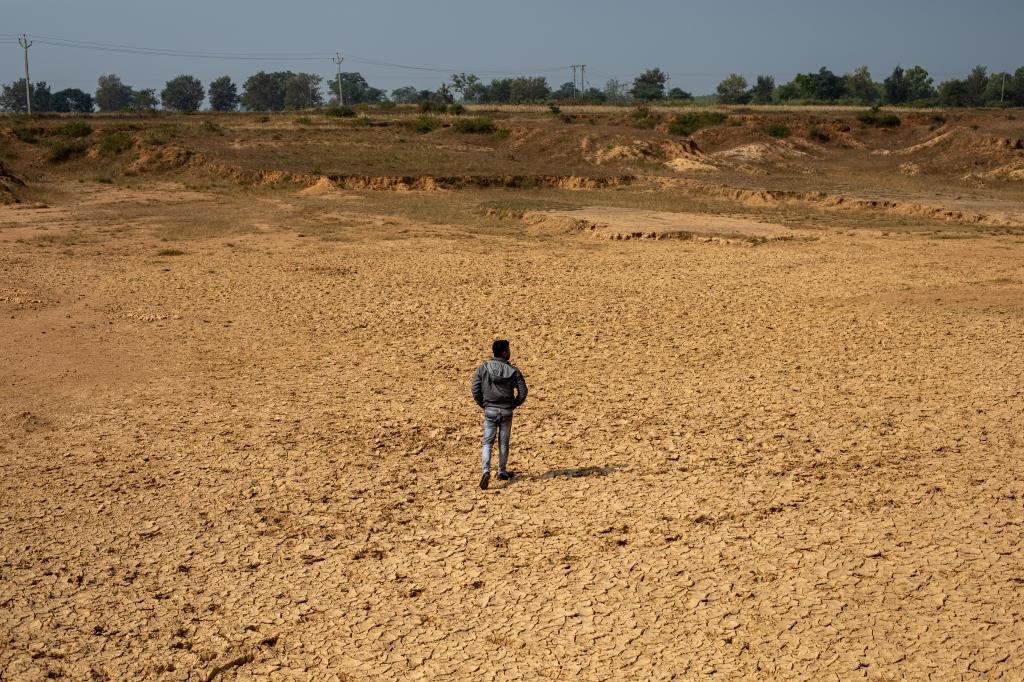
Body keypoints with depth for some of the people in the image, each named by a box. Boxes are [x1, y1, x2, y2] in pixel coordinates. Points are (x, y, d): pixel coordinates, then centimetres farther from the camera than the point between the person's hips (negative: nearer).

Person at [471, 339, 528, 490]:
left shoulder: (483, 368, -6)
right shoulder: (513, 370, -7)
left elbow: (475, 390, -8)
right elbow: (523, 392, -6)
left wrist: (483, 405, 9)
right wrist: (514, 404, 12)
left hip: (490, 411, 0)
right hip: (507, 412, 0)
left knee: (487, 443, 3)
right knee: (503, 443, 15)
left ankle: (486, 471, -16)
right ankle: (501, 472, 27)